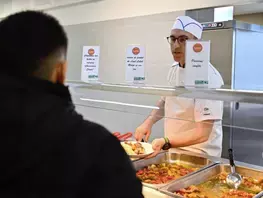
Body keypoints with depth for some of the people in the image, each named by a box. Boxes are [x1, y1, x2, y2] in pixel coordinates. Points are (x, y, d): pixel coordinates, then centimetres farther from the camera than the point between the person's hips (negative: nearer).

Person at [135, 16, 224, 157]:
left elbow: (202, 133, -23)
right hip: (173, 148, 6)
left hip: (199, 156, -5)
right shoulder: (174, 69, 2)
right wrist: (148, 122, -1)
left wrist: (165, 142, -35)